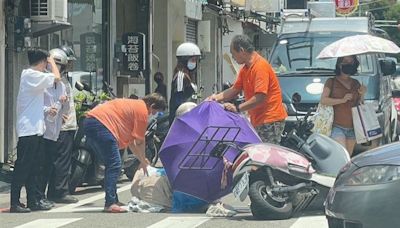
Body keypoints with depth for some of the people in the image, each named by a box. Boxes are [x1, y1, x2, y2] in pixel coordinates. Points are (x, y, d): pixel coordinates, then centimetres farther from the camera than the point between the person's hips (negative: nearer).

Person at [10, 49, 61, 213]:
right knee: (22, 168, -8)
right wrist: (52, 62, 0)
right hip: (29, 130, -10)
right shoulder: (31, 75, -12)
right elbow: (56, 77, -16)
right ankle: (15, 203, -7)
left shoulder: (28, 75, 18)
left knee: (32, 168, 11)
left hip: (35, 129, 10)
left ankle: (33, 200, 15)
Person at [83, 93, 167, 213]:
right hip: (101, 123, -11)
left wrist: (141, 159, 33)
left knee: (111, 165, 17)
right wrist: (143, 161, 15)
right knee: (114, 165, -11)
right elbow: (140, 141, 1)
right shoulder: (142, 110, -2)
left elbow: (130, 139, 32)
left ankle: (113, 200, 20)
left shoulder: (134, 105, 28)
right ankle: (110, 204, -16)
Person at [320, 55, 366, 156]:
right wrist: (342, 100, -18)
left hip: (352, 128, 5)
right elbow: (323, 100, -9)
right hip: (337, 126, -5)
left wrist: (362, 94, 1)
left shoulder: (356, 83, 16)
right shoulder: (331, 82, 2)